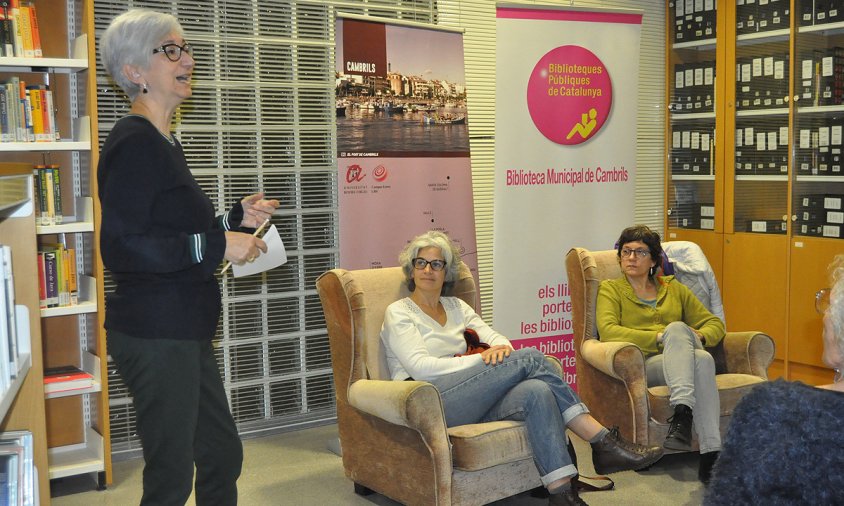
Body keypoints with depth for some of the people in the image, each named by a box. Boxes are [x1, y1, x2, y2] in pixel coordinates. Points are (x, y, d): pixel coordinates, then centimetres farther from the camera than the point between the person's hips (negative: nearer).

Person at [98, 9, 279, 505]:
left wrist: (237, 218, 11)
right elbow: (120, 249, -25)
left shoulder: (163, 143, 16)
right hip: (154, 334, -10)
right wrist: (218, 245, -23)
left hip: (185, 333, 10)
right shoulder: (134, 144, -16)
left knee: (223, 454, 19)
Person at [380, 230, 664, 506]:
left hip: (469, 404, 6)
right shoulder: (398, 313, 4)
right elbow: (420, 367, -10)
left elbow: (496, 337, 13)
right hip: (427, 404, -6)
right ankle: (603, 441, -21)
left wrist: (500, 348, -13)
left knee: (537, 392, -28)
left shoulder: (456, 307, 23)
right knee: (530, 357, -21)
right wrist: (483, 359, -15)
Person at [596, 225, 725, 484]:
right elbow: (607, 330, -7)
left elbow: (715, 323, 23)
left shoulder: (674, 288, 26)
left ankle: (711, 453, -43)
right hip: (643, 364, -3)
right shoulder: (610, 289, 13)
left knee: (703, 358, -35)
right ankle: (682, 411, -48)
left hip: (683, 362, 3)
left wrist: (699, 336, -2)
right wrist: (660, 337, -14)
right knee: (677, 328, -33)